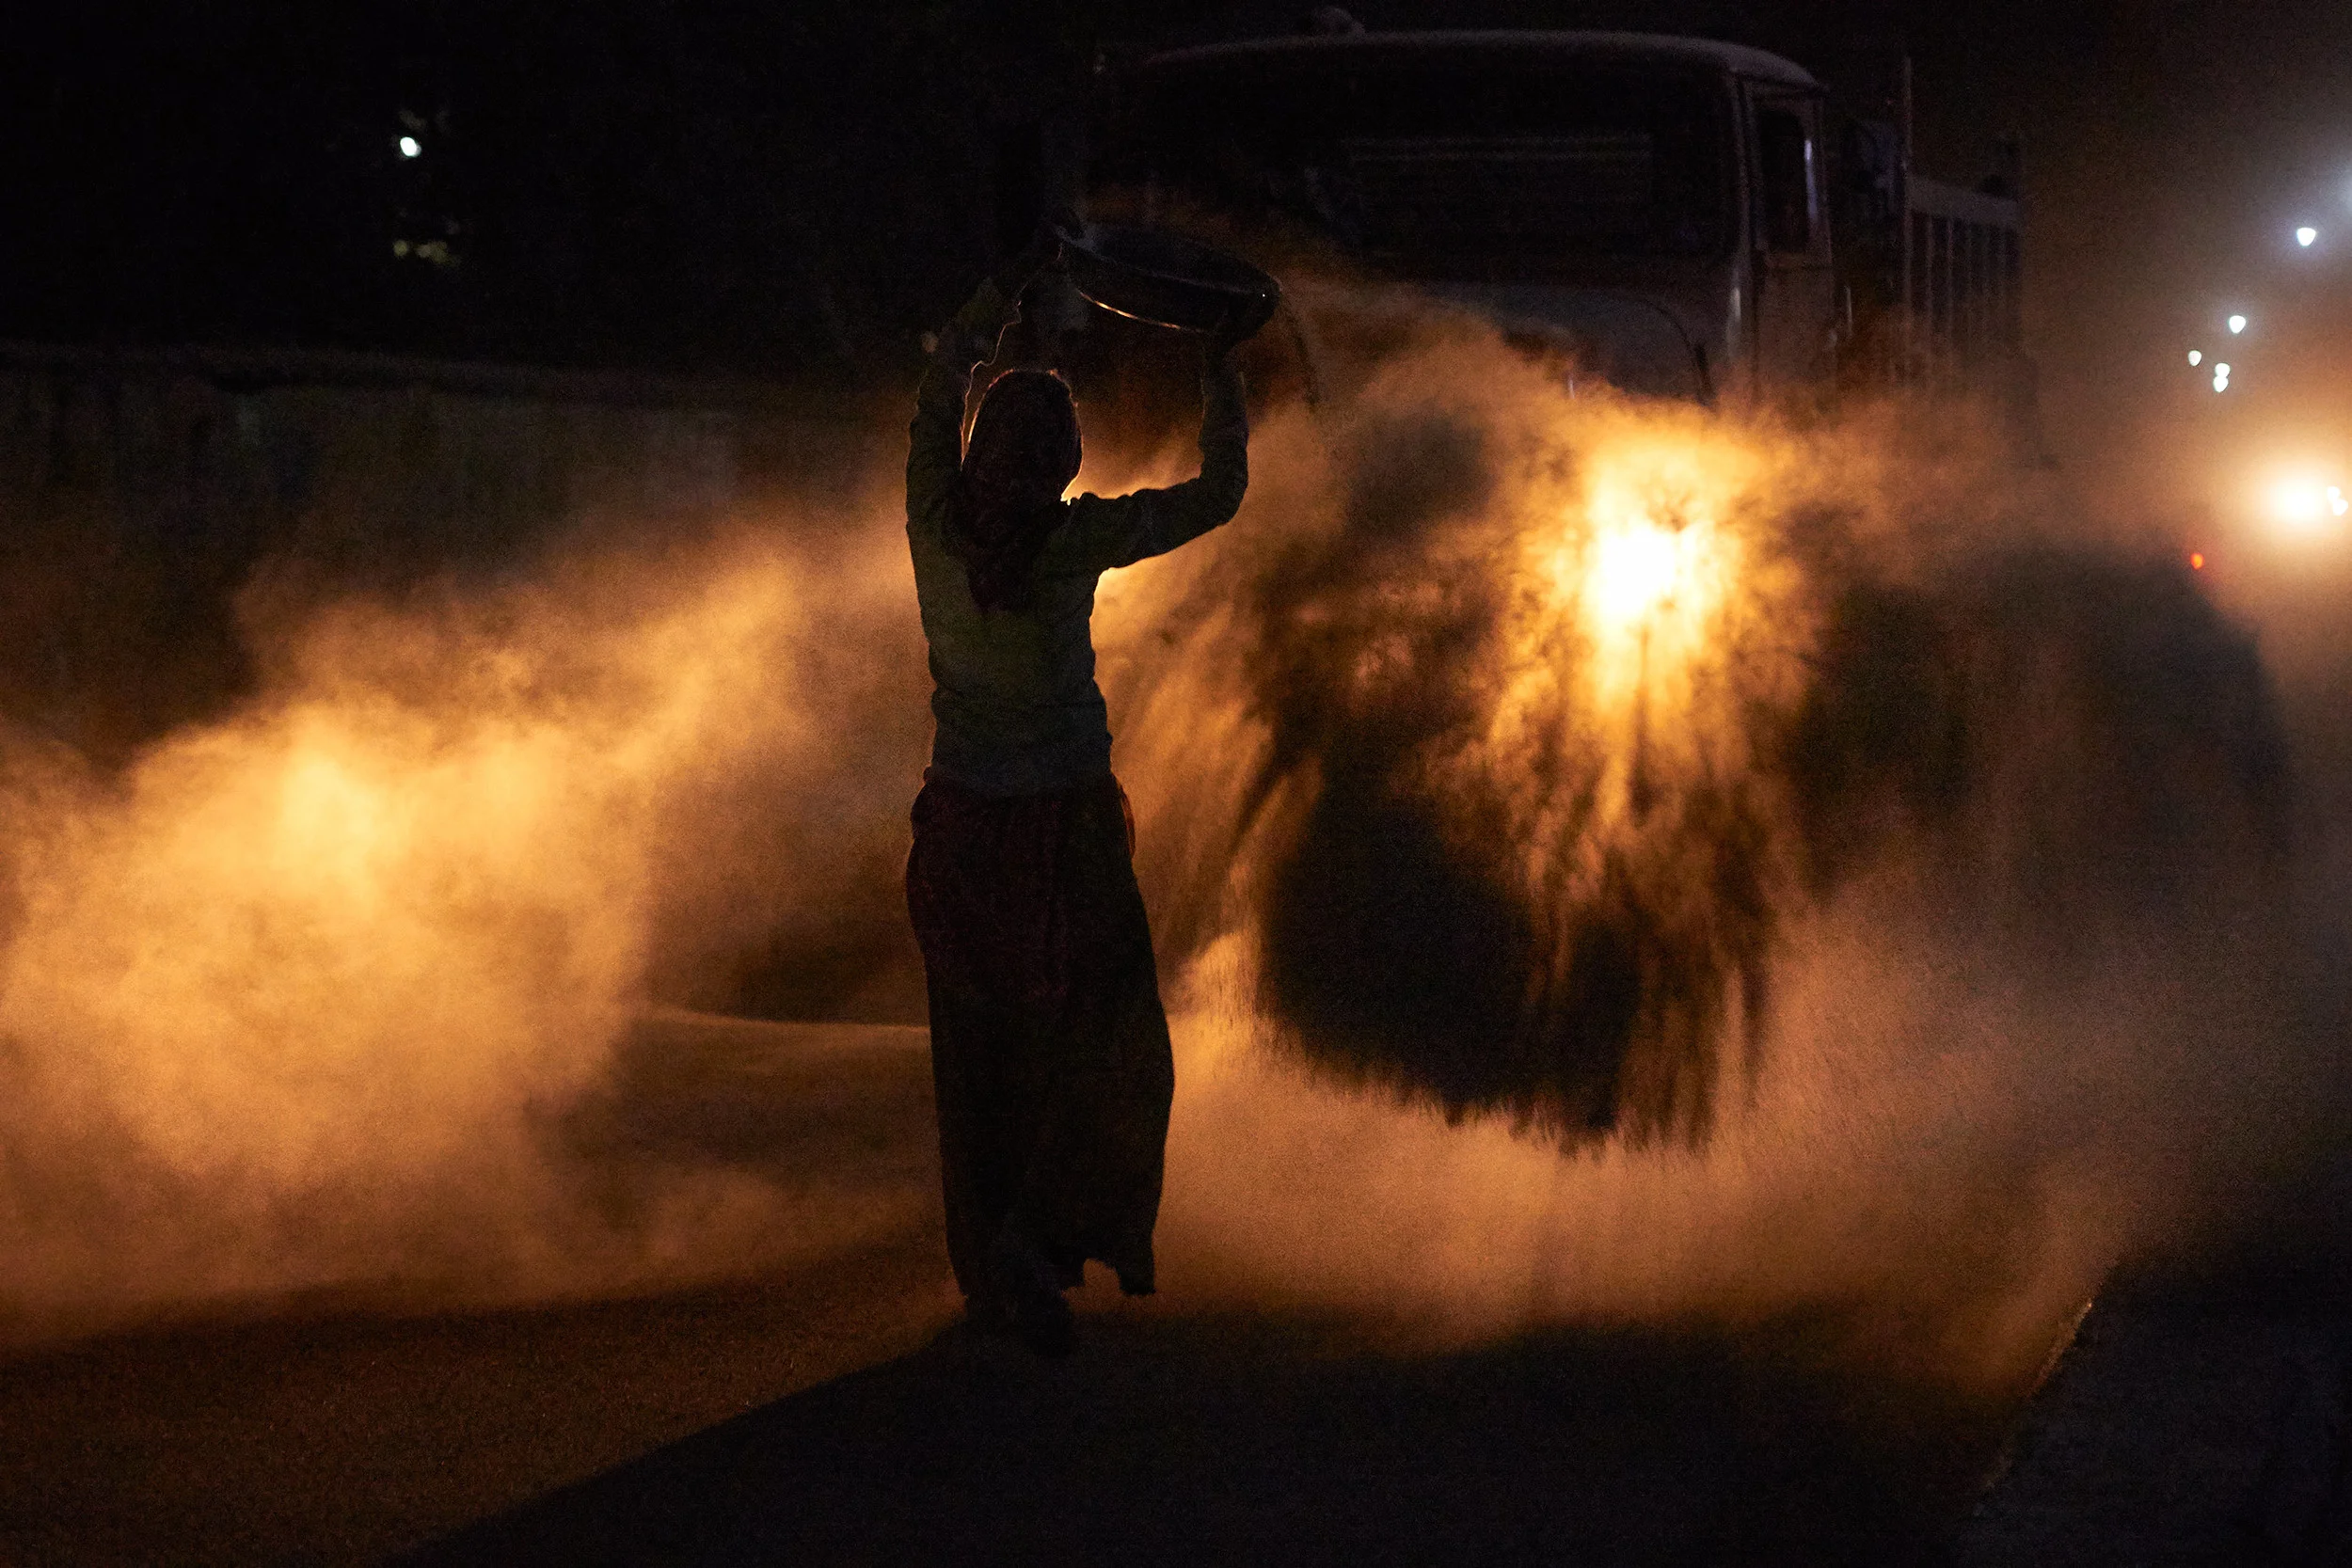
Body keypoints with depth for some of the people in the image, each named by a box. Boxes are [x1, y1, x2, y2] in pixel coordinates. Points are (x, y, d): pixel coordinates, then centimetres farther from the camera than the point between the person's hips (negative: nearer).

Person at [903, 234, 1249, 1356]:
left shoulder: (938, 525, -8)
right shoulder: (1080, 540, -16)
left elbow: (945, 373, 8)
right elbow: (1220, 491, -4)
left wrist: (1015, 282, 16)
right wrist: (1221, 374, 7)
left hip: (960, 826, 3)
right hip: (1067, 829, -3)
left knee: (979, 1060, 12)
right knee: (1104, 1057, 15)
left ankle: (989, 1280, 15)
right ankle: (1039, 1231, 3)